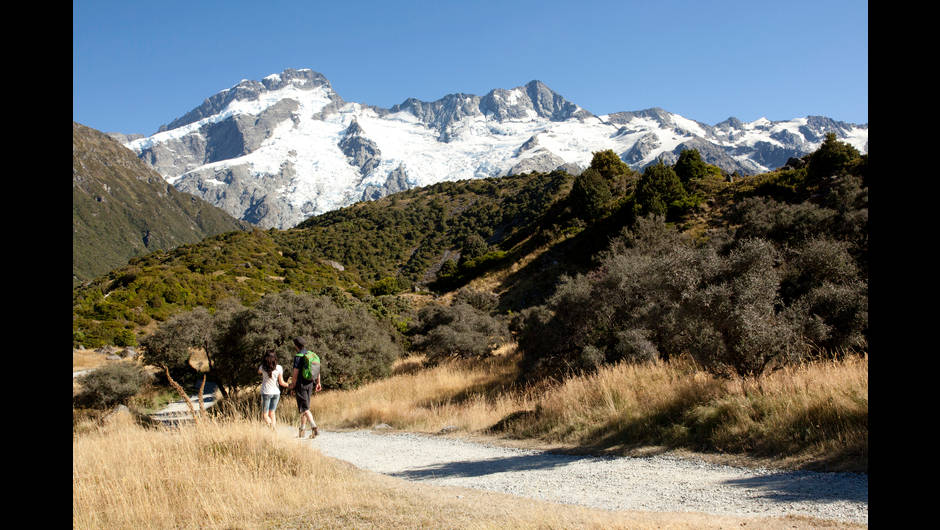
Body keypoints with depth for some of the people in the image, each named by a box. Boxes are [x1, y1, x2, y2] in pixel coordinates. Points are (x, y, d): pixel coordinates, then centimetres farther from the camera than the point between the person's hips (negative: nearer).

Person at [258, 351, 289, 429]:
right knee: (272, 413, 18)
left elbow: (259, 372, 19)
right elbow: (281, 382, -3)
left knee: (265, 415, 4)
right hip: (276, 392, 3)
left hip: (266, 393, -3)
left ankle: (273, 428, -19)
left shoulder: (262, 367, -7)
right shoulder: (279, 368, -6)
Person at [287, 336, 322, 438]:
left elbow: (295, 373, -17)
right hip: (310, 384, 7)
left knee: (304, 408, -7)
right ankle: (302, 430, 21)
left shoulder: (298, 356, -15)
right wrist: (318, 383, 22)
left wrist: (292, 385, -8)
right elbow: (318, 371, 14)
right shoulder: (313, 355, 8)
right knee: (305, 407, 15)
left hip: (301, 384, -7)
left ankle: (314, 428, -21)